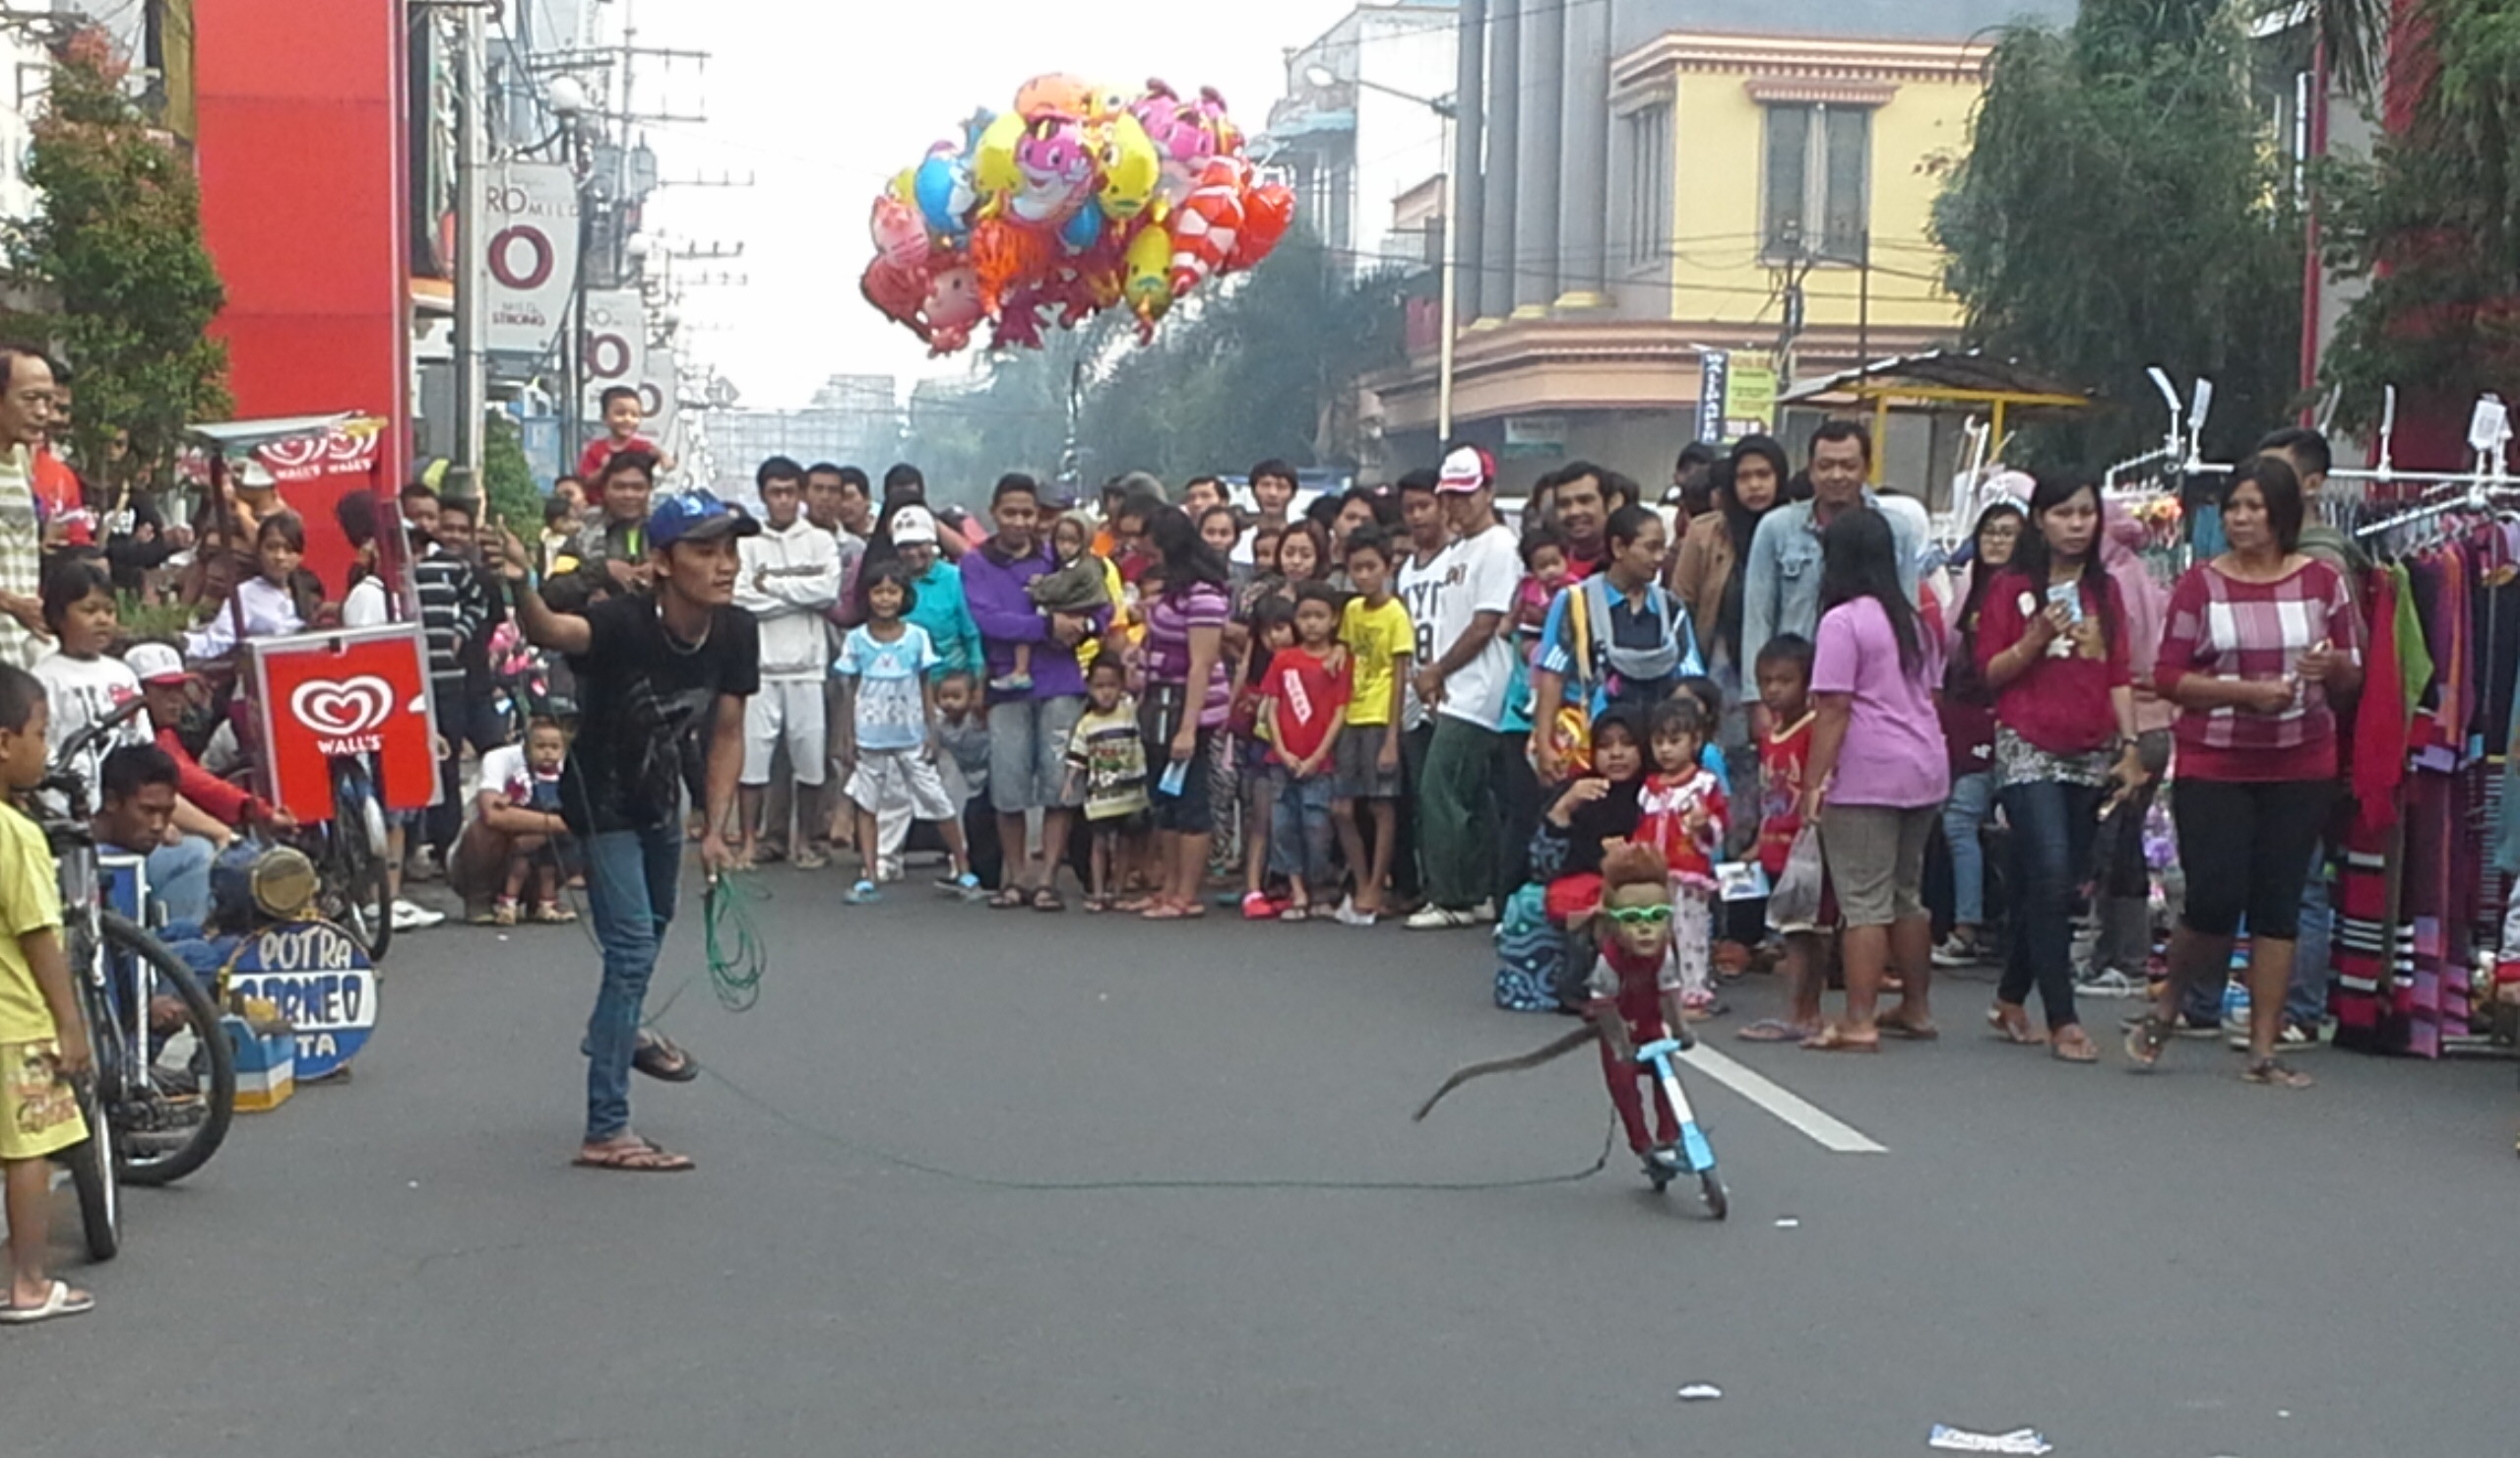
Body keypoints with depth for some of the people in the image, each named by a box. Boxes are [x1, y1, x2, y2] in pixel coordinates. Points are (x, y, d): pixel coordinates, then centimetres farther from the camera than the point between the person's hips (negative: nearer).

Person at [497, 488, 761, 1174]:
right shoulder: (625, 622, -35)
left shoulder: (735, 633, -17)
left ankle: (620, 1031, 58)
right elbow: (552, 631, -56)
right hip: (601, 798, -7)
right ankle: (605, 1131, -9)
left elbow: (725, 734, -5)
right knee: (632, 948, -14)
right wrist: (523, 589, -77)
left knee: (655, 922, 29)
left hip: (660, 794, 7)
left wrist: (714, 829, -9)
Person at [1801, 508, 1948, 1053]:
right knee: (1907, 894, 18)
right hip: (1927, 767, 8)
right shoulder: (1913, 621, 15)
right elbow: (1927, 697, 17)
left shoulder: (1842, 622, -10)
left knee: (1864, 902, -6)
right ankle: (1916, 1008, 25)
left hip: (1867, 777, -8)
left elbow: (1834, 710, -14)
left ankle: (1859, 1023, -7)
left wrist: (1812, 783, -12)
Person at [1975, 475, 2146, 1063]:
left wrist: (2130, 745, 4)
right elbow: (1988, 672, -1)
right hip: (2029, 749, -4)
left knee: (2054, 884, 6)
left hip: (2090, 753, 4)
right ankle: (2063, 1021, -11)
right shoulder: (2012, 586, 1)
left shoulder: (2104, 589, 13)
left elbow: (2119, 676, 12)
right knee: (2051, 877, -14)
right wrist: (2034, 641, -16)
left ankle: (2011, 999, 21)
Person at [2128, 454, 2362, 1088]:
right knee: (2214, 899, -9)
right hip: (2213, 766, -2)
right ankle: (2165, 1008, 18)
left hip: (2300, 767, 2)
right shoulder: (2200, 584, 0)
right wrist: (2246, 691, -17)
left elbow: (2353, 677, 9)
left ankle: (2264, 1049, 10)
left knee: (2279, 904, 4)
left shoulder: (2321, 582, 5)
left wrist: (2332, 667, -15)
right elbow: (2168, 677, -3)